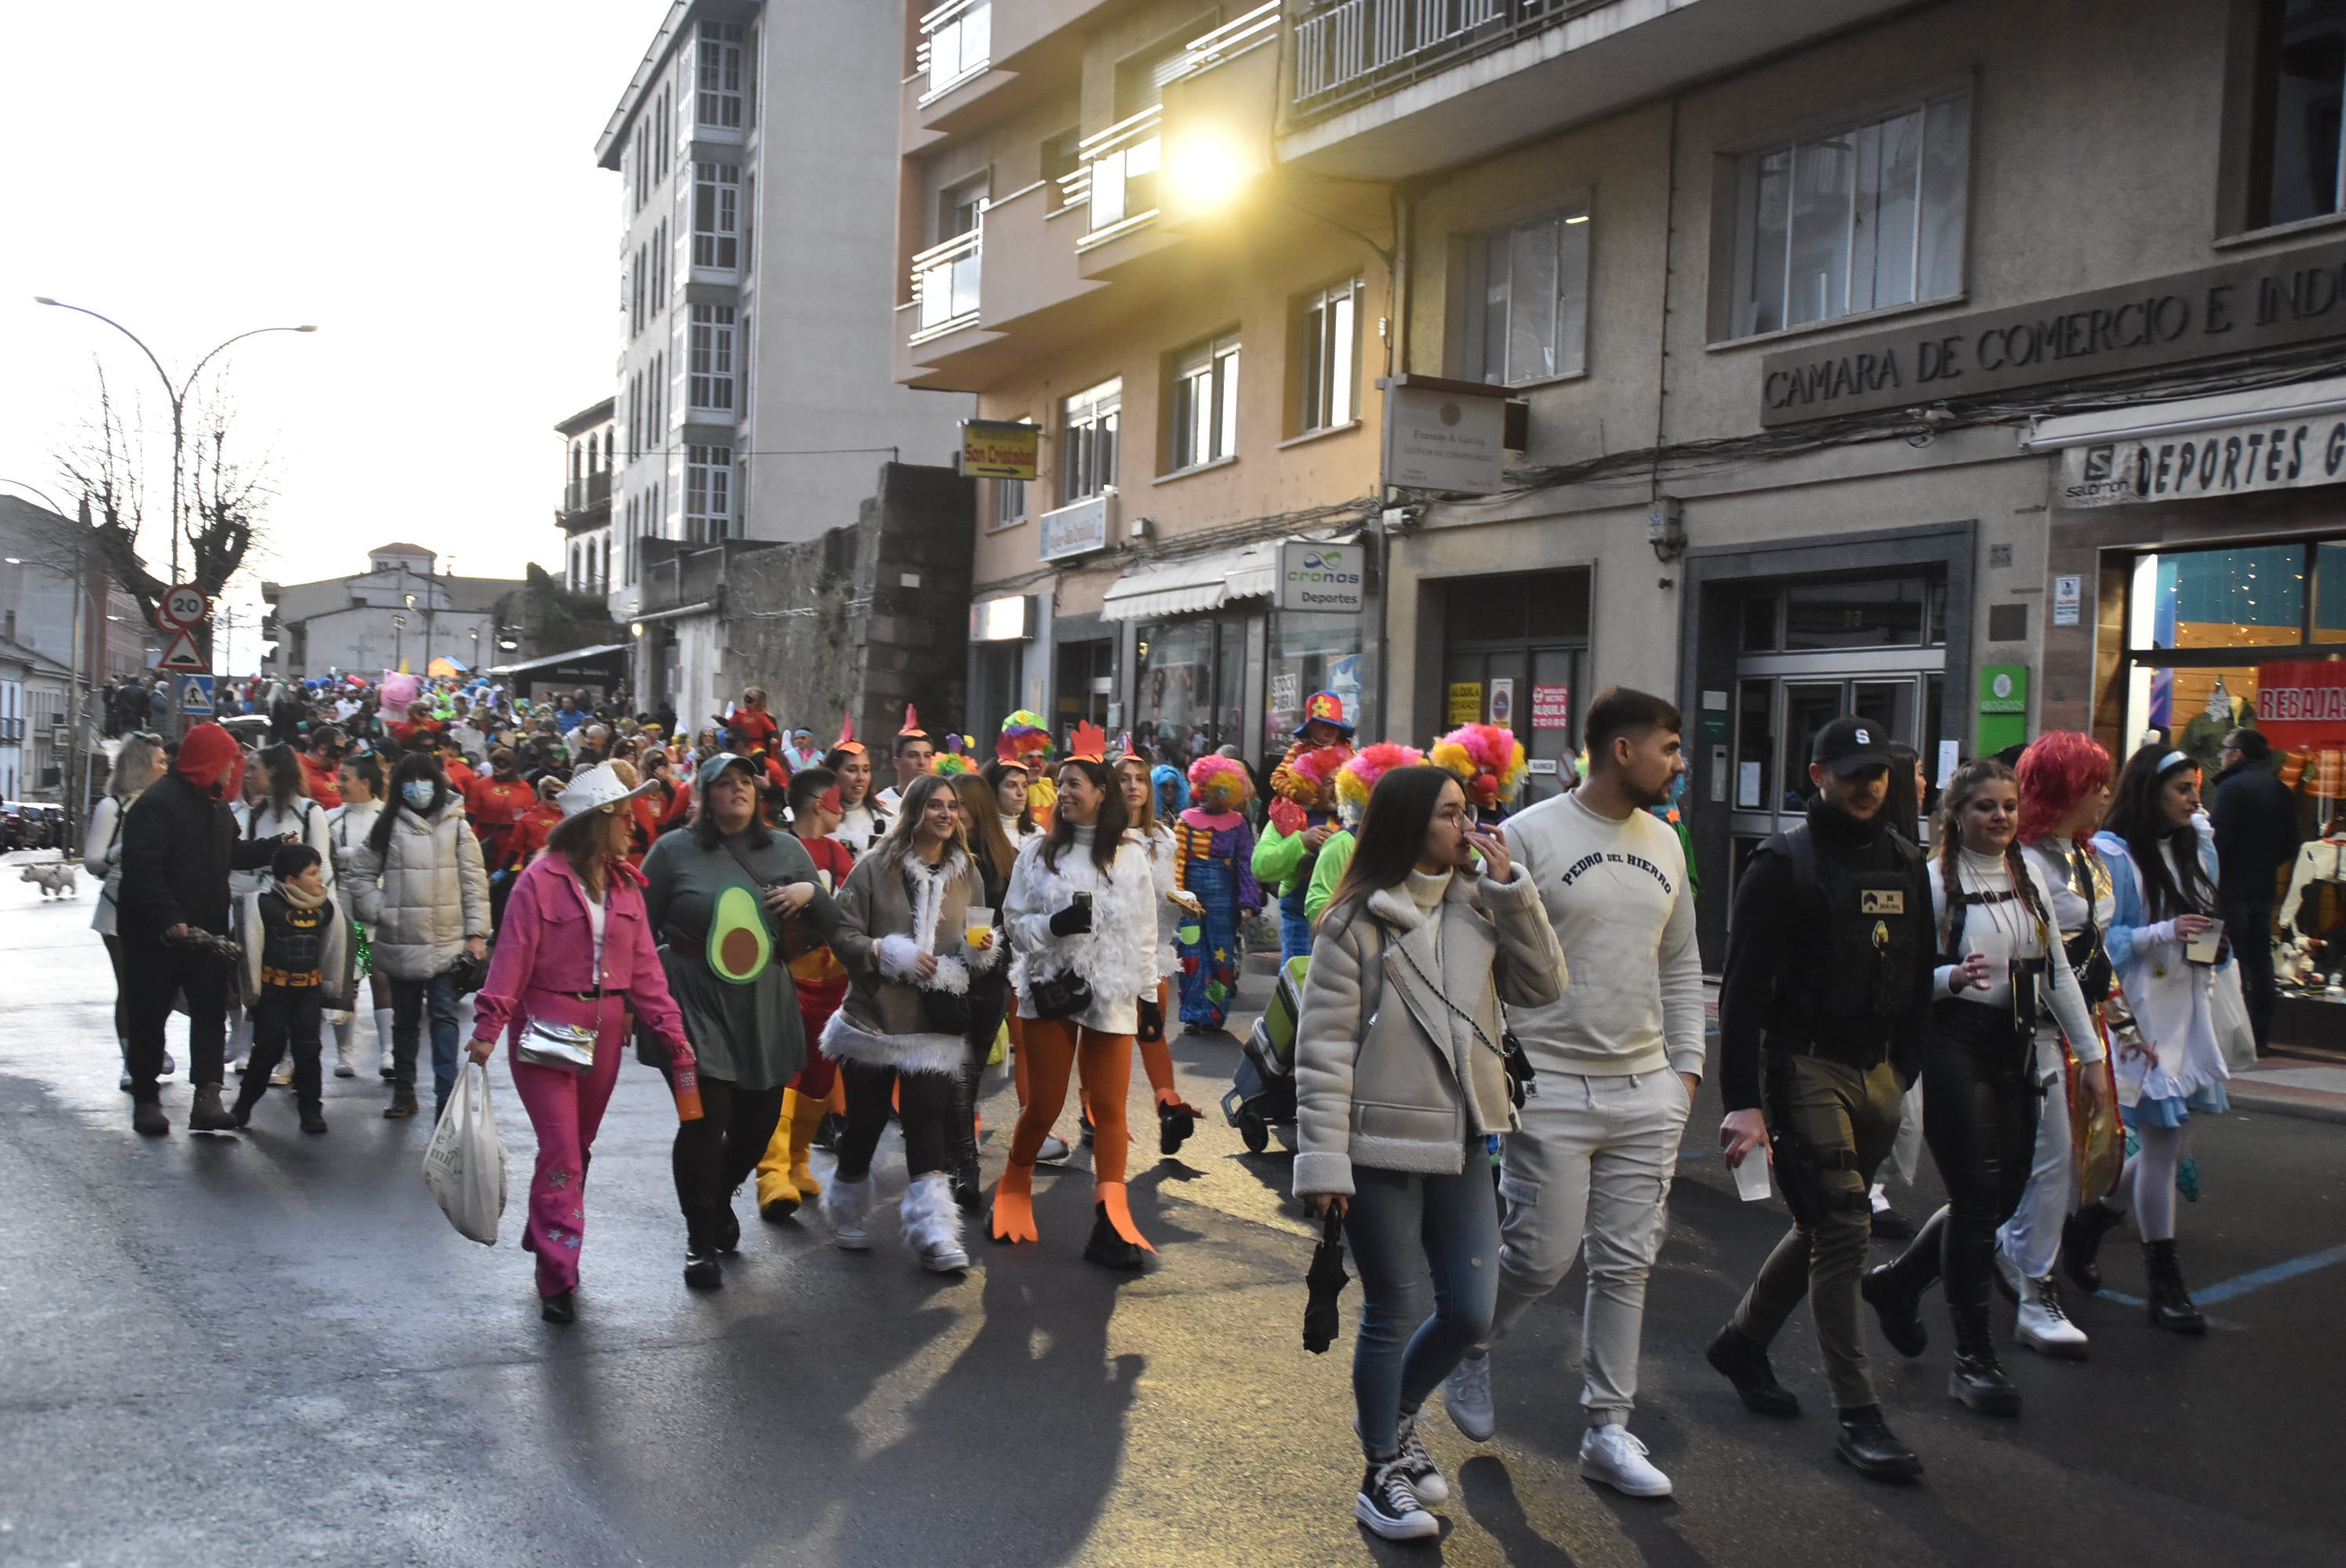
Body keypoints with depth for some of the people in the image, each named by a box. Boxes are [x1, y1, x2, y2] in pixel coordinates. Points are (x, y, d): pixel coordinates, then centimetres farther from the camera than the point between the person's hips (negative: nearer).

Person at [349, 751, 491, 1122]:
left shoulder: (455, 825, 2)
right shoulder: (387, 827, 5)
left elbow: (474, 880, 1)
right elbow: (361, 874, 10)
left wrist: (476, 931, -4)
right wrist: (379, 912, -3)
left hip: (447, 940, -2)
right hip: (401, 941, 2)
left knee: (443, 1015, -5)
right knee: (405, 1018, 13)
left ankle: (446, 1096, -6)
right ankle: (403, 1092, 24)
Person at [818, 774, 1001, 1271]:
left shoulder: (967, 874, 9)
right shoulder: (876, 867, -3)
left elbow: (974, 947, 19)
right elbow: (842, 934, -7)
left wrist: (979, 950, -3)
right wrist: (889, 951, -20)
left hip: (936, 1025, 2)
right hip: (873, 1018, -2)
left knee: (931, 1126, -9)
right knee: (865, 1122, 9)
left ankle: (934, 1234, -8)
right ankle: (846, 1215, 33)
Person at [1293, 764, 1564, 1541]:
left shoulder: (1479, 907, 6)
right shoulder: (1357, 923, -10)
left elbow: (1542, 988, -2)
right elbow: (1323, 1047, -12)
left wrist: (1513, 892, -10)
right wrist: (1324, 1161, -15)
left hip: (1461, 1143, 5)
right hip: (1382, 1147, -5)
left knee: (1470, 1312, 10)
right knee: (1393, 1314, 6)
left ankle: (1395, 1416, 37)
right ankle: (1382, 1473, 26)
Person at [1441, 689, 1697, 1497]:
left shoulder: (1664, 843, 11)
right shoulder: (1529, 836, -9)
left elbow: (1681, 965, 18)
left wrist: (1687, 1065, 13)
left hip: (1646, 1092, 6)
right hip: (1551, 1088, -6)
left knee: (1626, 1263, 8)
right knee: (1542, 1254, -3)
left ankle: (1608, 1430, 19)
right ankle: (1469, 1346, 27)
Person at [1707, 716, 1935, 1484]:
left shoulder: (1905, 865, 12)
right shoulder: (1784, 865, -8)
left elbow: (1917, 979, 20)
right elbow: (1743, 988, -12)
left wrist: (1908, 1072, 14)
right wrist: (1742, 1099, -18)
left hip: (1878, 1074, 7)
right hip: (1806, 1068, -7)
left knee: (1825, 1225, 14)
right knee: (1840, 1231, -9)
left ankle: (1742, 1341, 34)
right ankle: (1858, 1415, -2)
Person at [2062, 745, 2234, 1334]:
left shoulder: (2196, 846, 11)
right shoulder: (2113, 854, -10)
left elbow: (2207, 922, 21)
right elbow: (2099, 939, -12)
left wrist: (2213, 940, -1)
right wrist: (2163, 933, -23)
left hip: (2189, 1014, 7)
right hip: (2143, 1016, -7)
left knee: (2167, 1148, 10)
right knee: (2162, 1145, -3)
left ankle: (2090, 1222, 32)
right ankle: (2164, 1284, 7)